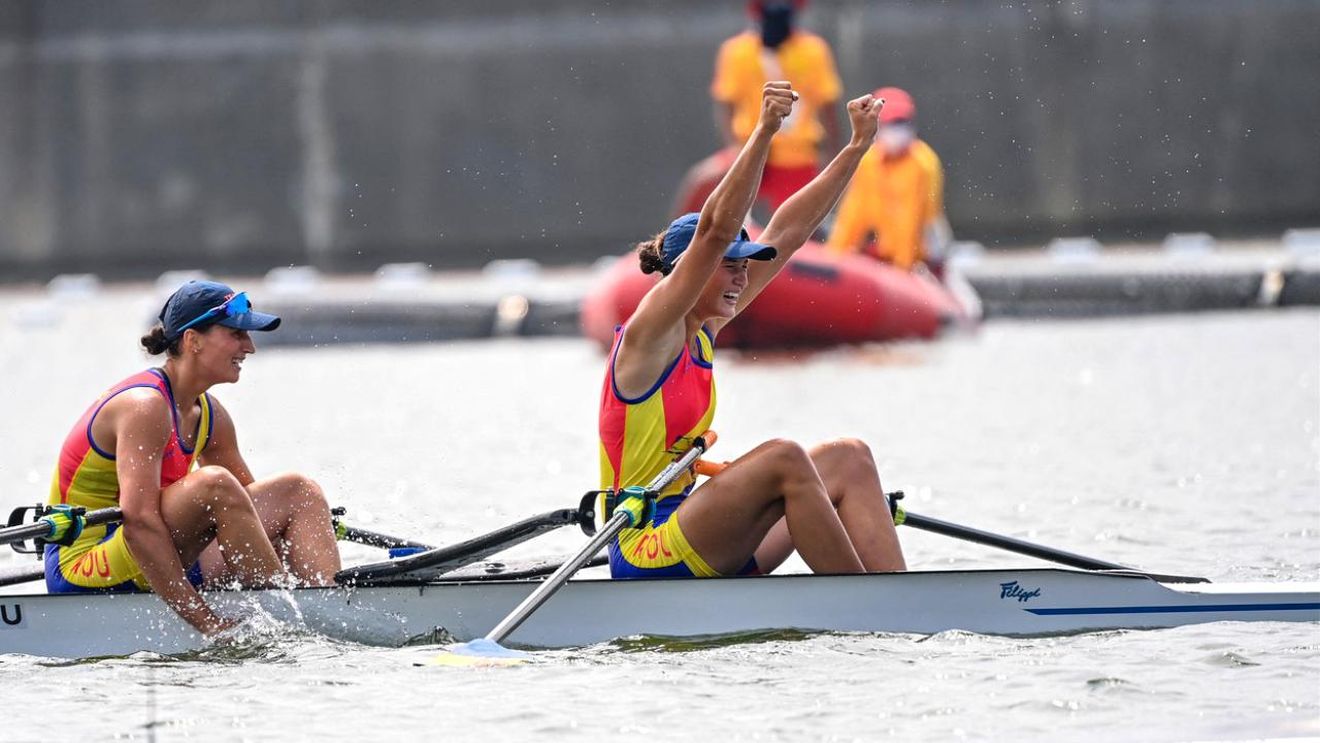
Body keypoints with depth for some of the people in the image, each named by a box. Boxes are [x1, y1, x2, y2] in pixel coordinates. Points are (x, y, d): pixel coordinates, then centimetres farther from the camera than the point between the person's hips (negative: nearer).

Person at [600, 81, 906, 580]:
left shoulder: (702, 331, 12)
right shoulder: (650, 332, -11)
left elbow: (787, 234, 14)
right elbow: (716, 230, -25)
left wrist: (857, 146, 13)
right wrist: (764, 132, -32)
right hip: (648, 560, -9)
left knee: (848, 459, -1)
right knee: (783, 459, -28)